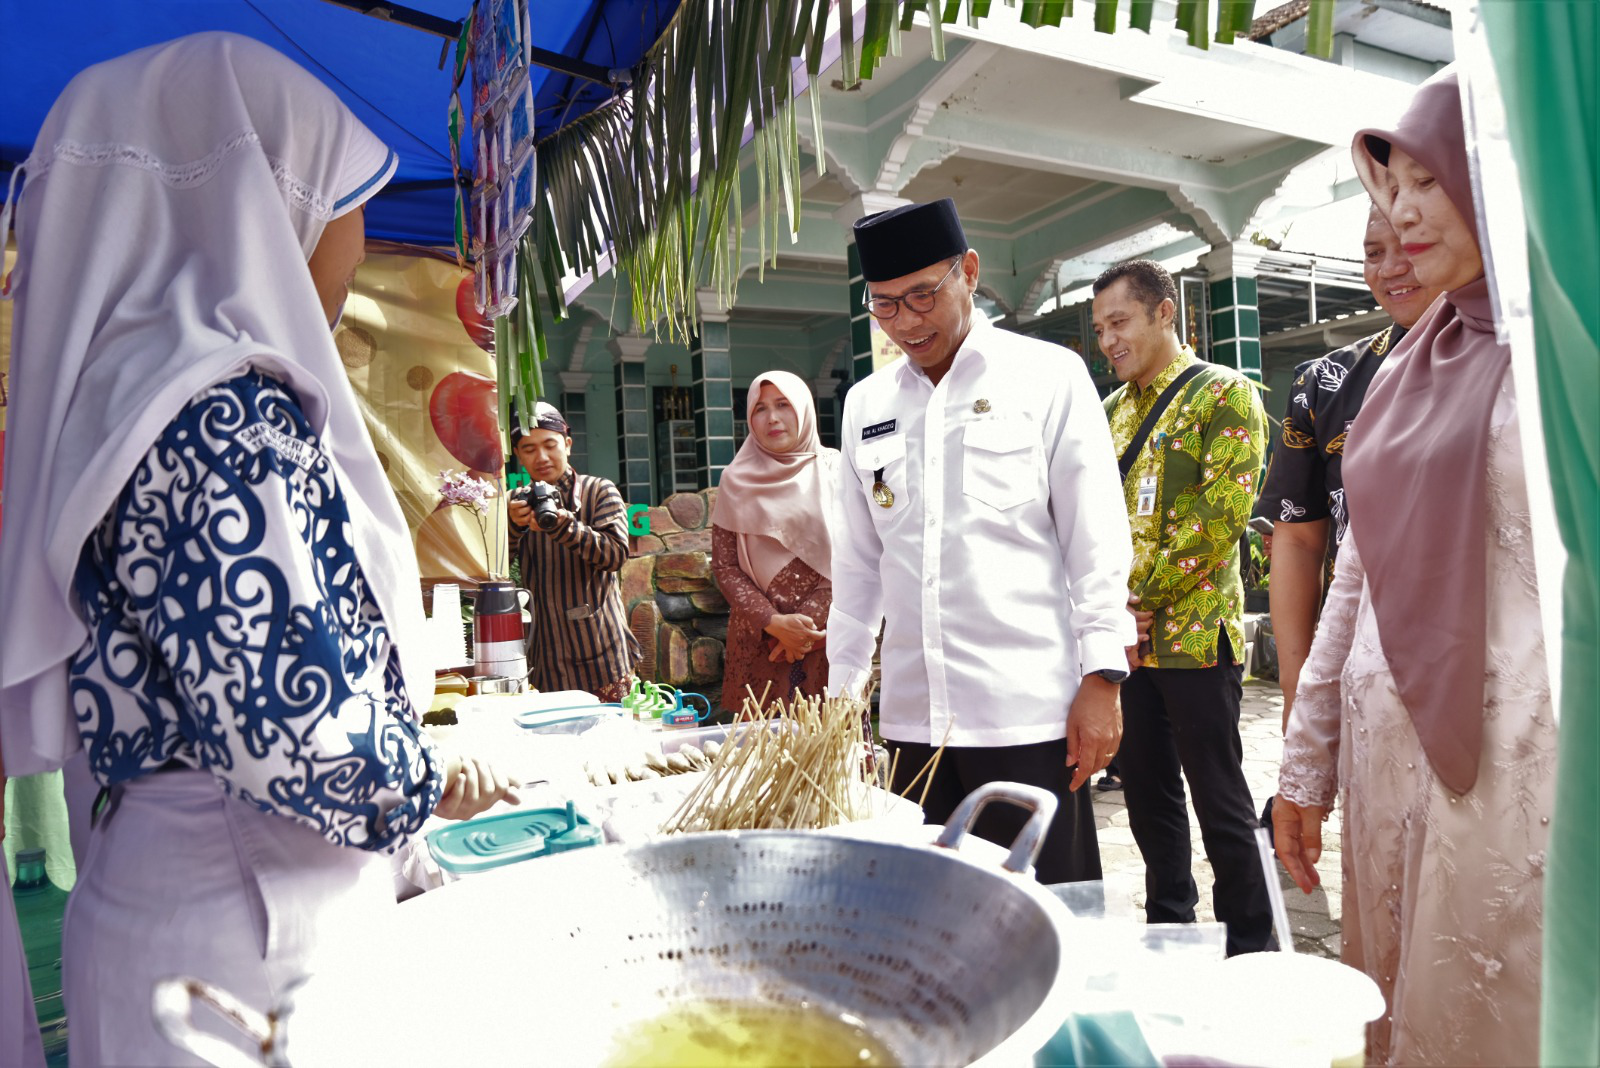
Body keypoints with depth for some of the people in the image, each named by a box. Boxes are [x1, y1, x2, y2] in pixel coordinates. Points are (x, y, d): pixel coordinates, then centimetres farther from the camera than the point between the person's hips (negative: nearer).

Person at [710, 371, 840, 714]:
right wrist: (773, 622, -10)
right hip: (760, 641, 1)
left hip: (829, 637, 0)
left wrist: (808, 624, -8)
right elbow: (724, 566, 3)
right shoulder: (737, 482, 8)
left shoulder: (836, 472, 5)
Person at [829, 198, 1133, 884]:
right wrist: (842, 687, 15)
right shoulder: (866, 403, 12)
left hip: (1030, 714, -3)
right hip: (911, 719, 4)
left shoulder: (1048, 376, 1)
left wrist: (1101, 679, -8)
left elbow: (1096, 539, -2)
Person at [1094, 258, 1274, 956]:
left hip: (1194, 633, -6)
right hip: (1122, 637, 7)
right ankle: (1167, 933, 31)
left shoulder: (1224, 395, -4)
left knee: (1219, 800, 2)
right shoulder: (1111, 412, 16)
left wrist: (1143, 598, -15)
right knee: (1147, 794, 15)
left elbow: (1222, 514, -14)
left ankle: (1250, 953, 19)